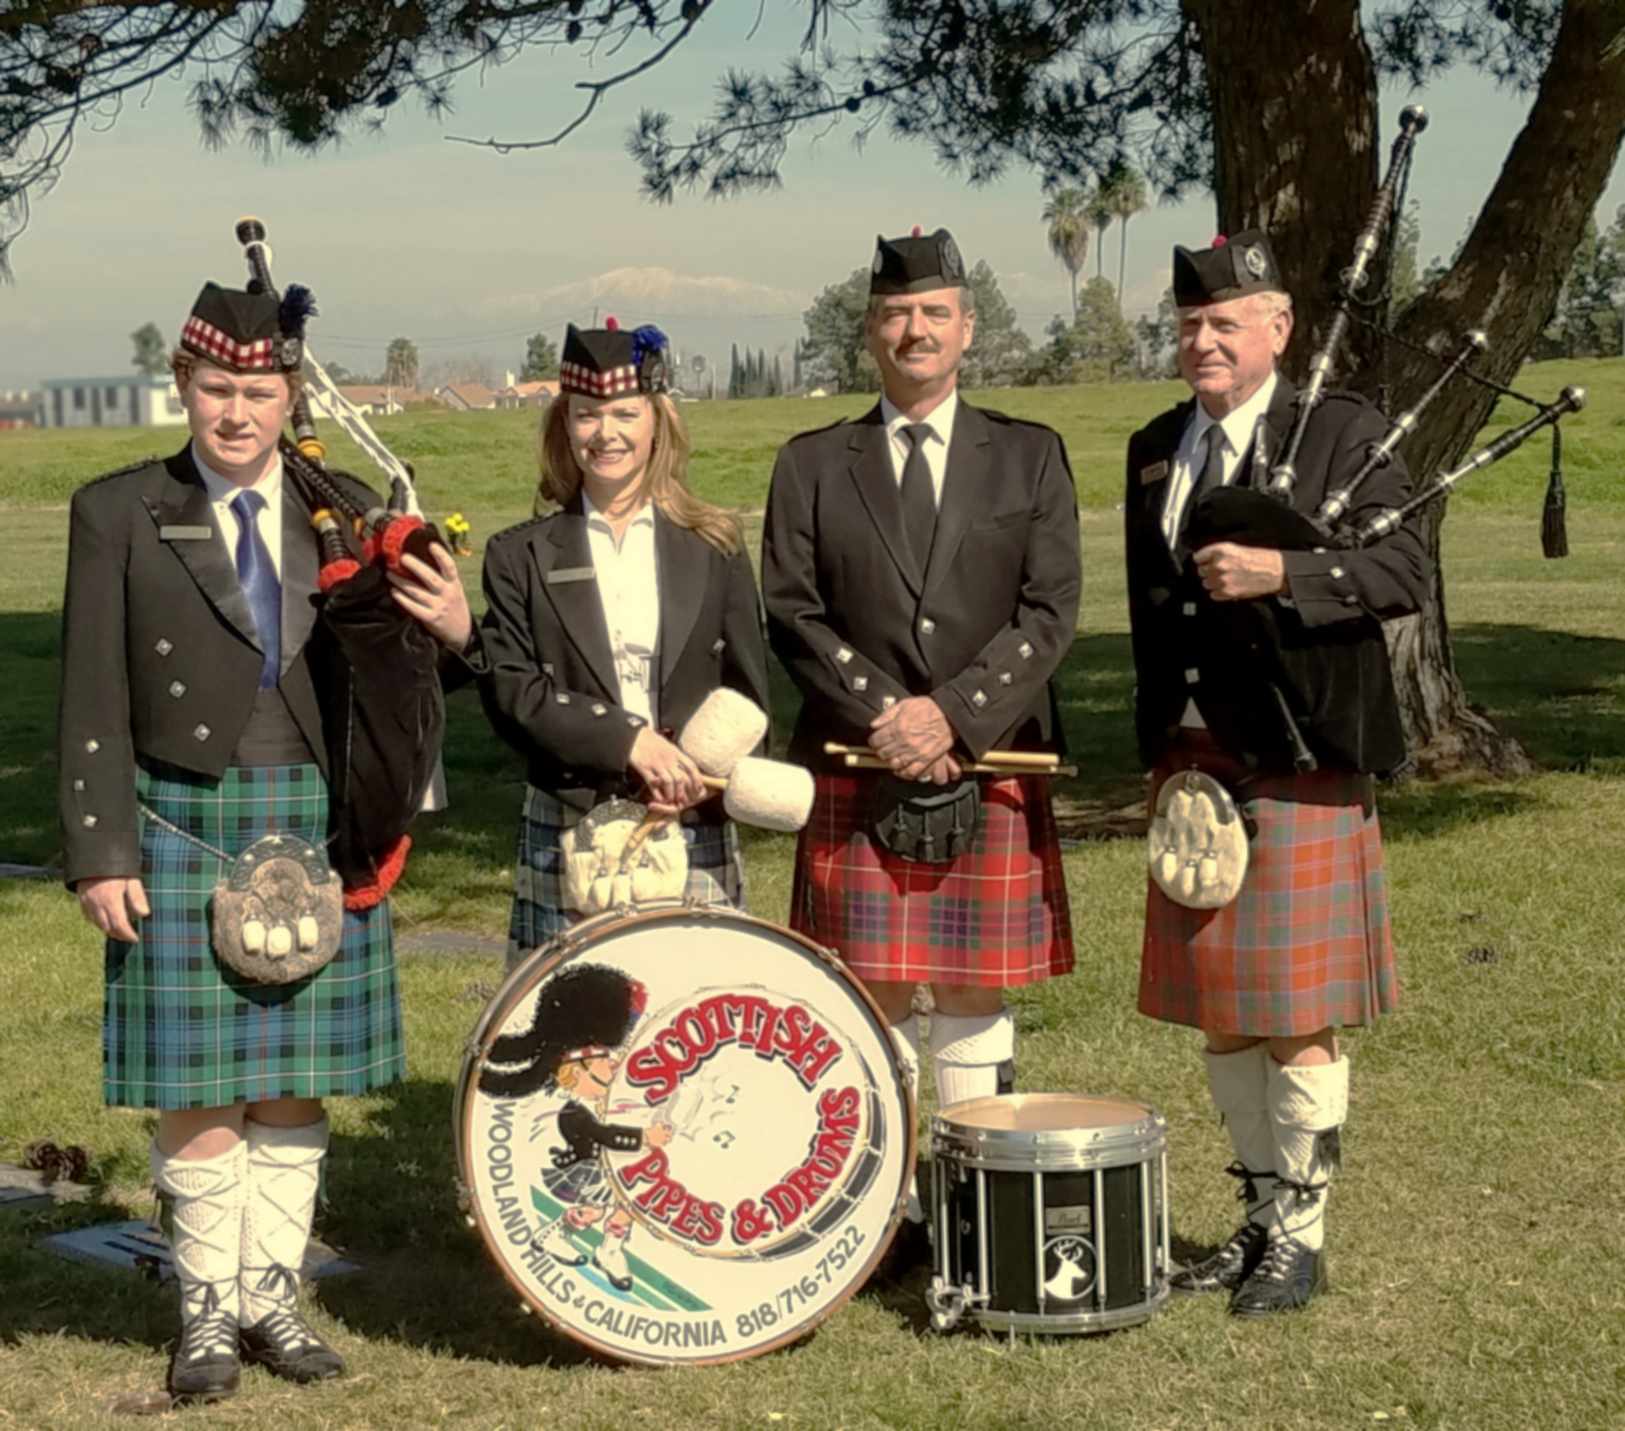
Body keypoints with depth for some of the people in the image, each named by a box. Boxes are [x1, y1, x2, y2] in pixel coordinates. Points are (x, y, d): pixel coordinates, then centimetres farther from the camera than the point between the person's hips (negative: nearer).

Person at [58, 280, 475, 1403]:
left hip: (317, 827, 3)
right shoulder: (118, 514, -1)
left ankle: (273, 1294, 21)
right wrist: (100, 855, -7)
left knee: (296, 1081, 8)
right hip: (182, 826, -2)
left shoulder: (346, 510, 6)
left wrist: (455, 630, -13)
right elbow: (94, 704, -2)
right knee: (198, 1088, 1)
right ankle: (210, 1306, 15)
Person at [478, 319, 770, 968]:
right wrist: (628, 742, -15)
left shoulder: (712, 547, 10)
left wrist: (701, 775, -10)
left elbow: (748, 693, 8)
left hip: (694, 838, 1)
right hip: (567, 835, -1)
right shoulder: (521, 555, 7)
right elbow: (510, 690, -3)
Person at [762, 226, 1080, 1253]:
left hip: (993, 772, 0)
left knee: (975, 991, 4)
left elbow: (1050, 611, -1)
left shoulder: (1029, 457, 8)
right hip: (858, 777, 0)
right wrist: (884, 712, -12)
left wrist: (954, 715, -13)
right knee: (873, 994, 1)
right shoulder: (814, 466, 9)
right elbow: (792, 612, 2)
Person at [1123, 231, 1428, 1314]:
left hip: (1298, 769, -6)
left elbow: (1406, 571, -15)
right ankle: (1260, 1214, 25)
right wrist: (1168, 754, 12)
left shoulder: (1343, 433, -5)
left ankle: (1303, 1235, 10)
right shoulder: (1156, 451, 12)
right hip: (1191, 764, 6)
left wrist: (1280, 571, -26)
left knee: (1298, 1016, -1)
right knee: (1220, 1013, 12)